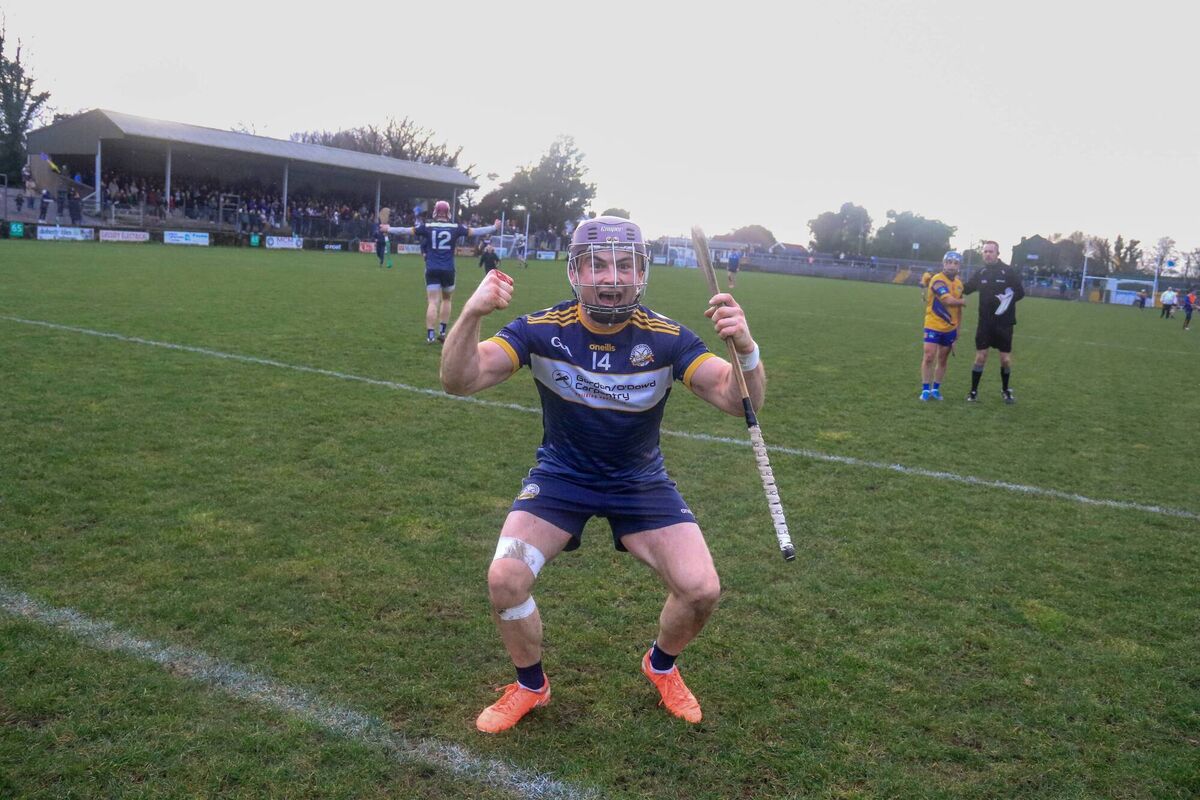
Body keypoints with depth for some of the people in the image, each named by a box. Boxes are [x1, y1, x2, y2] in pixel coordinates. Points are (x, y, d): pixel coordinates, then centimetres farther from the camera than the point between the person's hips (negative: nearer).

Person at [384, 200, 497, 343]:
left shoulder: (427, 227, -1)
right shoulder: (455, 228, -1)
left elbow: (407, 230, 7)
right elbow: (475, 231, 7)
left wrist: (389, 229, 23)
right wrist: (494, 228, 21)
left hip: (432, 270, 0)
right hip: (448, 270, 0)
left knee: (433, 302, -1)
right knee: (447, 300, 18)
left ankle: (430, 335, -10)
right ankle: (442, 333, 16)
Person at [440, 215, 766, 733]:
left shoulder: (666, 338, -17)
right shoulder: (542, 330, -17)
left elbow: (740, 402, -22)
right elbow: (459, 381, -26)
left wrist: (745, 349, -44)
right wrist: (472, 316, -45)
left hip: (641, 482, 1)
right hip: (560, 476, 0)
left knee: (701, 589, -13)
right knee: (505, 579, -20)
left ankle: (662, 667, 24)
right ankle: (530, 686, 12)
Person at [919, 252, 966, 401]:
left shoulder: (959, 284, 9)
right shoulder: (938, 280, -16)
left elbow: (958, 309, 15)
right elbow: (949, 300, -26)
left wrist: (958, 328, 12)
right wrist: (964, 302, -7)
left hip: (950, 329, 6)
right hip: (933, 326, -6)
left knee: (942, 359, 10)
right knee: (929, 357, -9)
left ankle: (936, 389, 19)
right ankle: (925, 389, -1)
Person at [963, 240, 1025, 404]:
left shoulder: (1008, 272, -6)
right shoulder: (981, 272, 3)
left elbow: (1020, 292, -1)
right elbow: (966, 289, 12)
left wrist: (1009, 299, -19)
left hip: (1004, 323, -2)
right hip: (985, 323, 2)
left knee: (1006, 359, 4)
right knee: (980, 357, 0)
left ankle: (1005, 390, 24)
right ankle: (974, 391, 10)